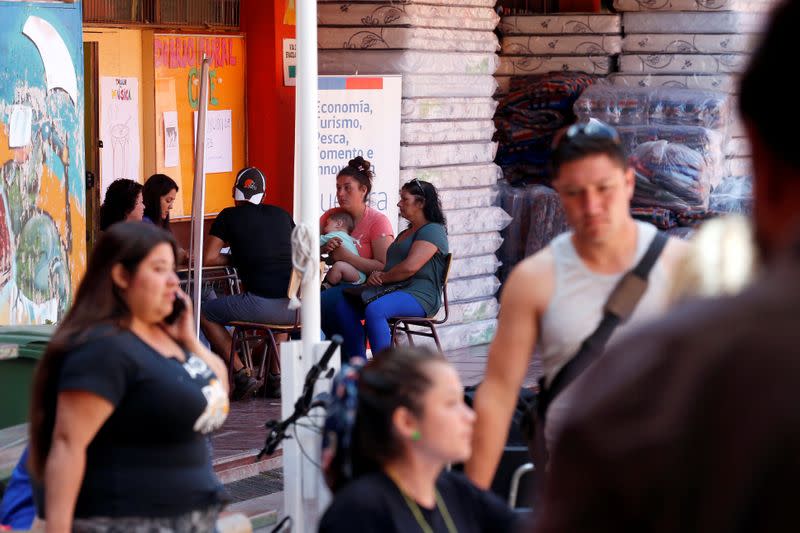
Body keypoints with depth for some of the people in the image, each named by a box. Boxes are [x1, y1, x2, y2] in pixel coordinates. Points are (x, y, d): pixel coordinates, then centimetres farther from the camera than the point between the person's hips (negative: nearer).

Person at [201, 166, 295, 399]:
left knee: (206, 313, 18)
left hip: (262, 304, -5)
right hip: (295, 307, 5)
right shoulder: (281, 214, 18)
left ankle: (242, 375, 8)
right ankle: (276, 375, 28)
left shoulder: (229, 216, 7)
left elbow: (208, 258, 5)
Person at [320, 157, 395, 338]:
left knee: (324, 301, -32)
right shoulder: (330, 216, 13)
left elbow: (383, 267, -14)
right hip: (335, 283, 5)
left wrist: (346, 256, -18)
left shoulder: (377, 221, -3)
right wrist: (324, 248, -17)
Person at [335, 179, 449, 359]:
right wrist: (378, 274, 0)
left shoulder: (432, 230, -4)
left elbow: (409, 267, -16)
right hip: (395, 290, 9)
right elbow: (390, 265, 24)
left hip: (420, 296, -9)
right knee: (344, 306, -12)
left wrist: (382, 278, -4)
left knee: (374, 309, -37)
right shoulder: (405, 234, 29)